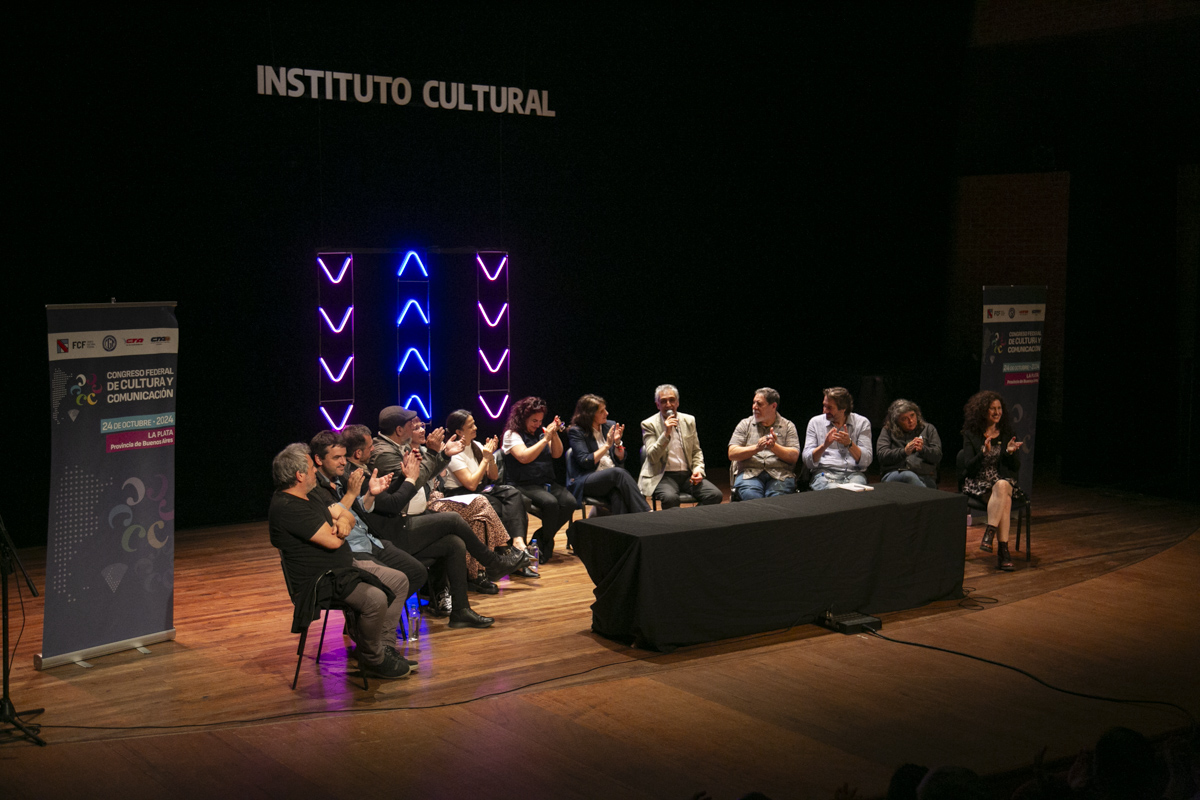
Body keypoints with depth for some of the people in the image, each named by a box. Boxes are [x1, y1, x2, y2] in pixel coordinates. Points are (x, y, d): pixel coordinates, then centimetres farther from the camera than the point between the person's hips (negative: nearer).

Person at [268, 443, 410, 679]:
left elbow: (346, 514, 18)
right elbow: (333, 540, -25)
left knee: (399, 581, 7)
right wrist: (338, 530, 0)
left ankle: (385, 646, 10)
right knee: (376, 599, -30)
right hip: (320, 580, -11)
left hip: (346, 566, 11)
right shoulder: (286, 507, -22)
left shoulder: (306, 498, 13)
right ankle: (371, 660, -8)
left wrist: (342, 520, -9)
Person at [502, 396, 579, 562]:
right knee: (550, 502, -32)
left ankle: (542, 539, -4)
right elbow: (524, 457, -16)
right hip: (523, 485, -6)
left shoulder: (541, 431, 16)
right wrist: (545, 439, -15)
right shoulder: (512, 434, -1)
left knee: (570, 502, -21)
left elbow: (557, 454, 9)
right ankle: (546, 547, -11)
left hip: (547, 482, 6)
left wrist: (555, 434, -7)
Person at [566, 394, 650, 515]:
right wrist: (607, 445, -11)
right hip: (586, 481, -4)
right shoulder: (576, 432, -1)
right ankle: (646, 513, -38)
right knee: (618, 473, -34)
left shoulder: (610, 426, 14)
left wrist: (617, 442, -5)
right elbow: (585, 462, -11)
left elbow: (620, 459, 14)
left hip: (612, 477, 4)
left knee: (617, 495, -34)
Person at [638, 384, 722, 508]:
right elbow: (652, 458, -9)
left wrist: (698, 468, -1)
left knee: (715, 495, -21)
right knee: (670, 498, -37)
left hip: (688, 475, 4)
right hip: (663, 477, -4)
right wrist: (666, 434, -19)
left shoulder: (689, 421, 12)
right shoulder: (649, 424, 0)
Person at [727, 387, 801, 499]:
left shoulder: (788, 426, 14)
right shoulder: (745, 424, 15)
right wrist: (756, 448, -11)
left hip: (780, 474, 0)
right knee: (752, 497, -33)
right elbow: (732, 454, 4)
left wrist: (774, 446, -13)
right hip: (749, 473, 0)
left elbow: (794, 457, 3)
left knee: (776, 499, -33)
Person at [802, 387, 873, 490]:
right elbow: (808, 462, 2)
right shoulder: (815, 422, 10)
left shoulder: (862, 423, 9)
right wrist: (824, 445, -17)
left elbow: (866, 461, -1)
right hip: (825, 473, -1)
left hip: (854, 473, 1)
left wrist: (849, 444, -18)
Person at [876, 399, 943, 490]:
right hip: (893, 475, 0)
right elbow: (881, 455, 1)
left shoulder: (928, 429, 20)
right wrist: (904, 451, -13)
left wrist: (923, 449, -13)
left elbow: (937, 456, 9)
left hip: (924, 477, 0)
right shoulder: (888, 431, 16)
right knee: (909, 476, -38)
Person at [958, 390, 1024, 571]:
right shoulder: (971, 435, 2)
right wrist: (984, 452, -23)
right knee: (1005, 500, -33)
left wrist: (1011, 452, -13)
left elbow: (1016, 468, 7)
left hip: (1003, 481, 2)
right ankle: (1003, 549, -38)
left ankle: (989, 534, -36)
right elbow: (969, 467, -7)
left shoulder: (1007, 434, 10)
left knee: (1002, 486, -36)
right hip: (977, 483, -2)